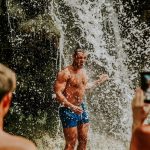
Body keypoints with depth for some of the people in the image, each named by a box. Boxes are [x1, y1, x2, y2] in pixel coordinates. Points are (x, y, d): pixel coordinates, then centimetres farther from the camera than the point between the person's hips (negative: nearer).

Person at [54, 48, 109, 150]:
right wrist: (72, 107, -33)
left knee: (83, 141, 14)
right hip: (69, 110, -8)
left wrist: (98, 81, 28)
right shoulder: (65, 73, -17)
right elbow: (58, 93, -22)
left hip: (81, 108, 8)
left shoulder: (83, 71, 9)